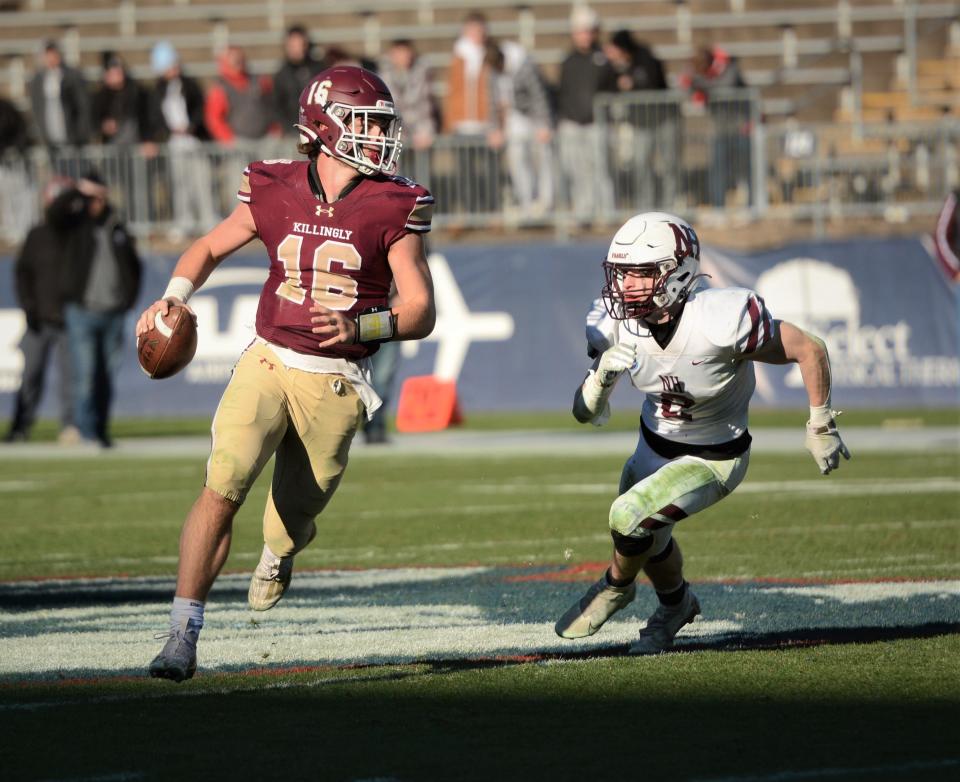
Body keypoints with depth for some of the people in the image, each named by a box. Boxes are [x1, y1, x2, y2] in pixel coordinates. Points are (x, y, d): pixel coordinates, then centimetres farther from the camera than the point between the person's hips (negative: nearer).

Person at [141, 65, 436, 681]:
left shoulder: (393, 209, -6)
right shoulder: (275, 192, -1)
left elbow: (421, 311, -6)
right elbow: (210, 248, 17)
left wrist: (360, 326, -24)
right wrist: (175, 296, -2)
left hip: (335, 383, 0)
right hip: (268, 362, 0)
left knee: (294, 521, 10)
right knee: (222, 488, -18)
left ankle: (278, 554, 50)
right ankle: (183, 635, -14)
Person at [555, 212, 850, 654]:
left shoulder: (720, 321, -36)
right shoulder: (612, 326, -20)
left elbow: (809, 351, -23)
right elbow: (587, 414, -13)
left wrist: (820, 429, -12)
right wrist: (600, 378, -36)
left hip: (712, 459, -6)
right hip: (654, 445, 6)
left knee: (629, 518, -21)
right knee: (649, 538, 25)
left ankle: (616, 585, 12)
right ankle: (675, 605, 58)